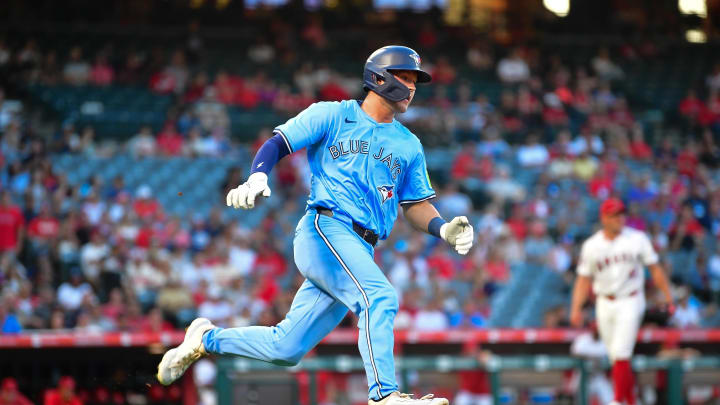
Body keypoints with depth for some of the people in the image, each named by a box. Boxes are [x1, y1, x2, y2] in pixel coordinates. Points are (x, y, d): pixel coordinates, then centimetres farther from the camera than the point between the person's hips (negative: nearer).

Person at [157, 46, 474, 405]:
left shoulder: (409, 146, 20)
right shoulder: (332, 116, 6)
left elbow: (416, 206, 20)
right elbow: (277, 144, 2)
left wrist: (444, 230, -1)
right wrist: (257, 176, -19)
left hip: (360, 252, 6)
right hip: (324, 228, -6)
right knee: (379, 296, -30)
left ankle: (207, 339, 25)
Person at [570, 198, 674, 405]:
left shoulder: (637, 239, -4)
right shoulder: (591, 246, 1)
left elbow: (655, 269, 0)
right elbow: (584, 279, 5)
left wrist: (668, 297, -4)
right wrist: (576, 308, -6)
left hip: (630, 302, -3)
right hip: (605, 305, 3)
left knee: (621, 354, -15)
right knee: (617, 359, 8)